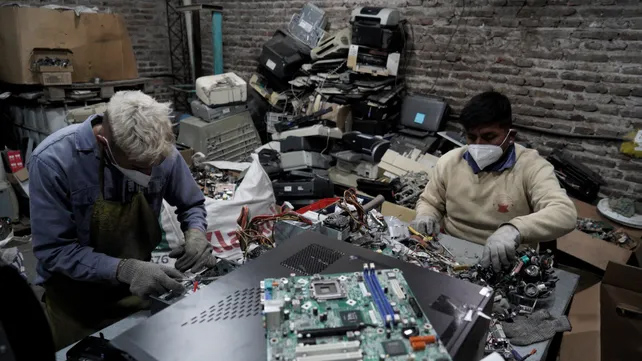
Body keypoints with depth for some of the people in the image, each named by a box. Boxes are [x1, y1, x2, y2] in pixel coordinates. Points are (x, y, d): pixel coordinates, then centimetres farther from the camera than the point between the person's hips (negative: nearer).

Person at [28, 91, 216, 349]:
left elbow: (191, 204, -1)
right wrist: (124, 269, -35)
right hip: (76, 292, -2)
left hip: (140, 283, 3)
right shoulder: (52, 161, -26)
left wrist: (195, 233, -22)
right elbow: (53, 250, -23)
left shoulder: (162, 152, -17)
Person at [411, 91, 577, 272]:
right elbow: (429, 202, 15)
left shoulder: (531, 166, -9)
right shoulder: (449, 161, 2)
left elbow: (565, 213, -23)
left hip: (506, 265, -2)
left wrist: (514, 230, -41)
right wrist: (426, 216, -9)